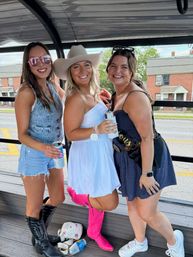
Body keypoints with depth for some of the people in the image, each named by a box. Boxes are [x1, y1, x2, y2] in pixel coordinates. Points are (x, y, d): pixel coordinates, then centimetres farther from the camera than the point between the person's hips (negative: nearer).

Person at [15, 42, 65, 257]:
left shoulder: (53, 87, 1)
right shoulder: (26, 92, -19)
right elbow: (22, 134, -16)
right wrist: (43, 148, -34)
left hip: (54, 153, 8)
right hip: (33, 155, -7)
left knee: (58, 198, 23)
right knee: (35, 206, 14)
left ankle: (39, 233, 50)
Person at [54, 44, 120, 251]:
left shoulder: (91, 93, 5)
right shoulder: (76, 98, -21)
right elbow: (70, 133, -21)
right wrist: (97, 130, -32)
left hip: (99, 153, 9)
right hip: (88, 155, -9)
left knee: (98, 198, 22)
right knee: (109, 203, 2)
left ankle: (94, 232, 44)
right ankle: (76, 193, 24)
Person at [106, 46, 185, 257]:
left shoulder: (135, 97, -25)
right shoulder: (117, 95, 4)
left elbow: (147, 137, -26)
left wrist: (146, 173, -23)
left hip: (147, 157, -8)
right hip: (127, 158, 9)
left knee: (147, 213, 4)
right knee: (132, 204, 22)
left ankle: (174, 240, 37)